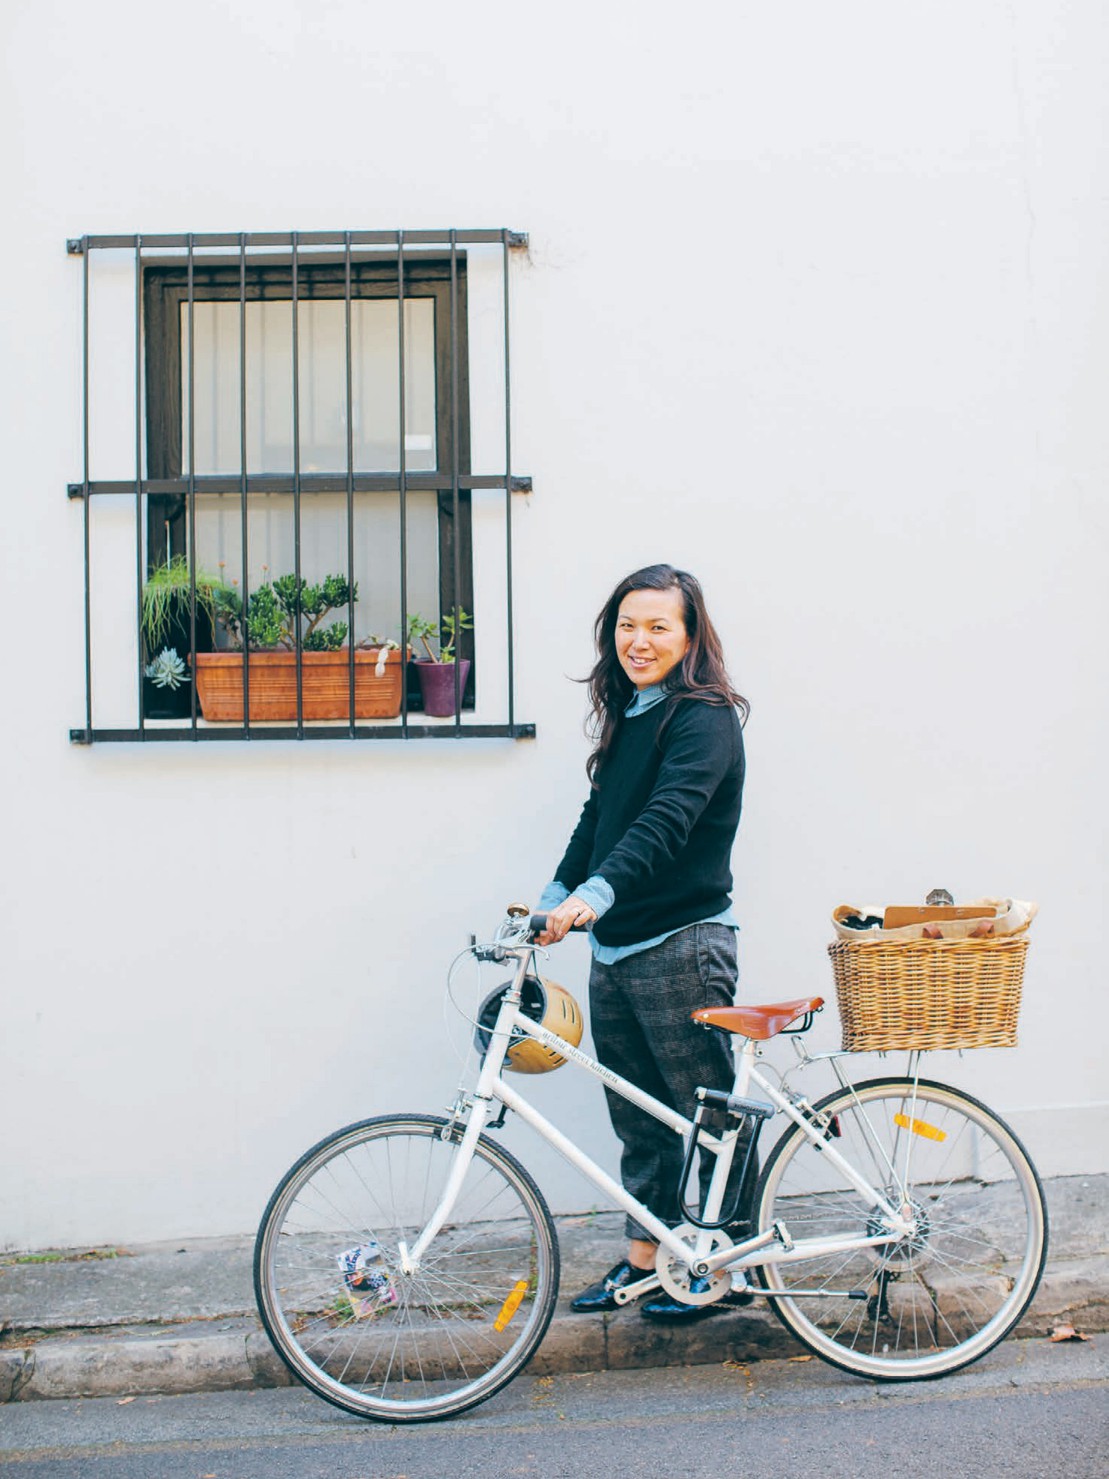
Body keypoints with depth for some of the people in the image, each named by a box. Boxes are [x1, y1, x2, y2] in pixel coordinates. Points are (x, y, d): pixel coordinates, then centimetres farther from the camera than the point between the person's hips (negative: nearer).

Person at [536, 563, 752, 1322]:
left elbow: (666, 820, -27)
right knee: (637, 1116, 15)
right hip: (615, 948, 8)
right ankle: (644, 1259, 26)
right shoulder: (626, 717, 13)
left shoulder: (705, 720, -13)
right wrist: (557, 896, 7)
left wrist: (594, 894, -39)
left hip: (682, 946, -8)